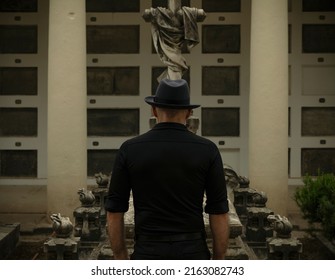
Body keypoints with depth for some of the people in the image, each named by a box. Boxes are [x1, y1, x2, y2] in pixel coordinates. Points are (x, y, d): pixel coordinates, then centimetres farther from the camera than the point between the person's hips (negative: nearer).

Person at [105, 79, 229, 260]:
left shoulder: (130, 150, -2)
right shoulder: (207, 150, -4)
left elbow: (114, 211, -1)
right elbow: (219, 212, -4)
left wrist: (120, 263, 9)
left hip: (149, 255, 0)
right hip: (191, 255, 0)